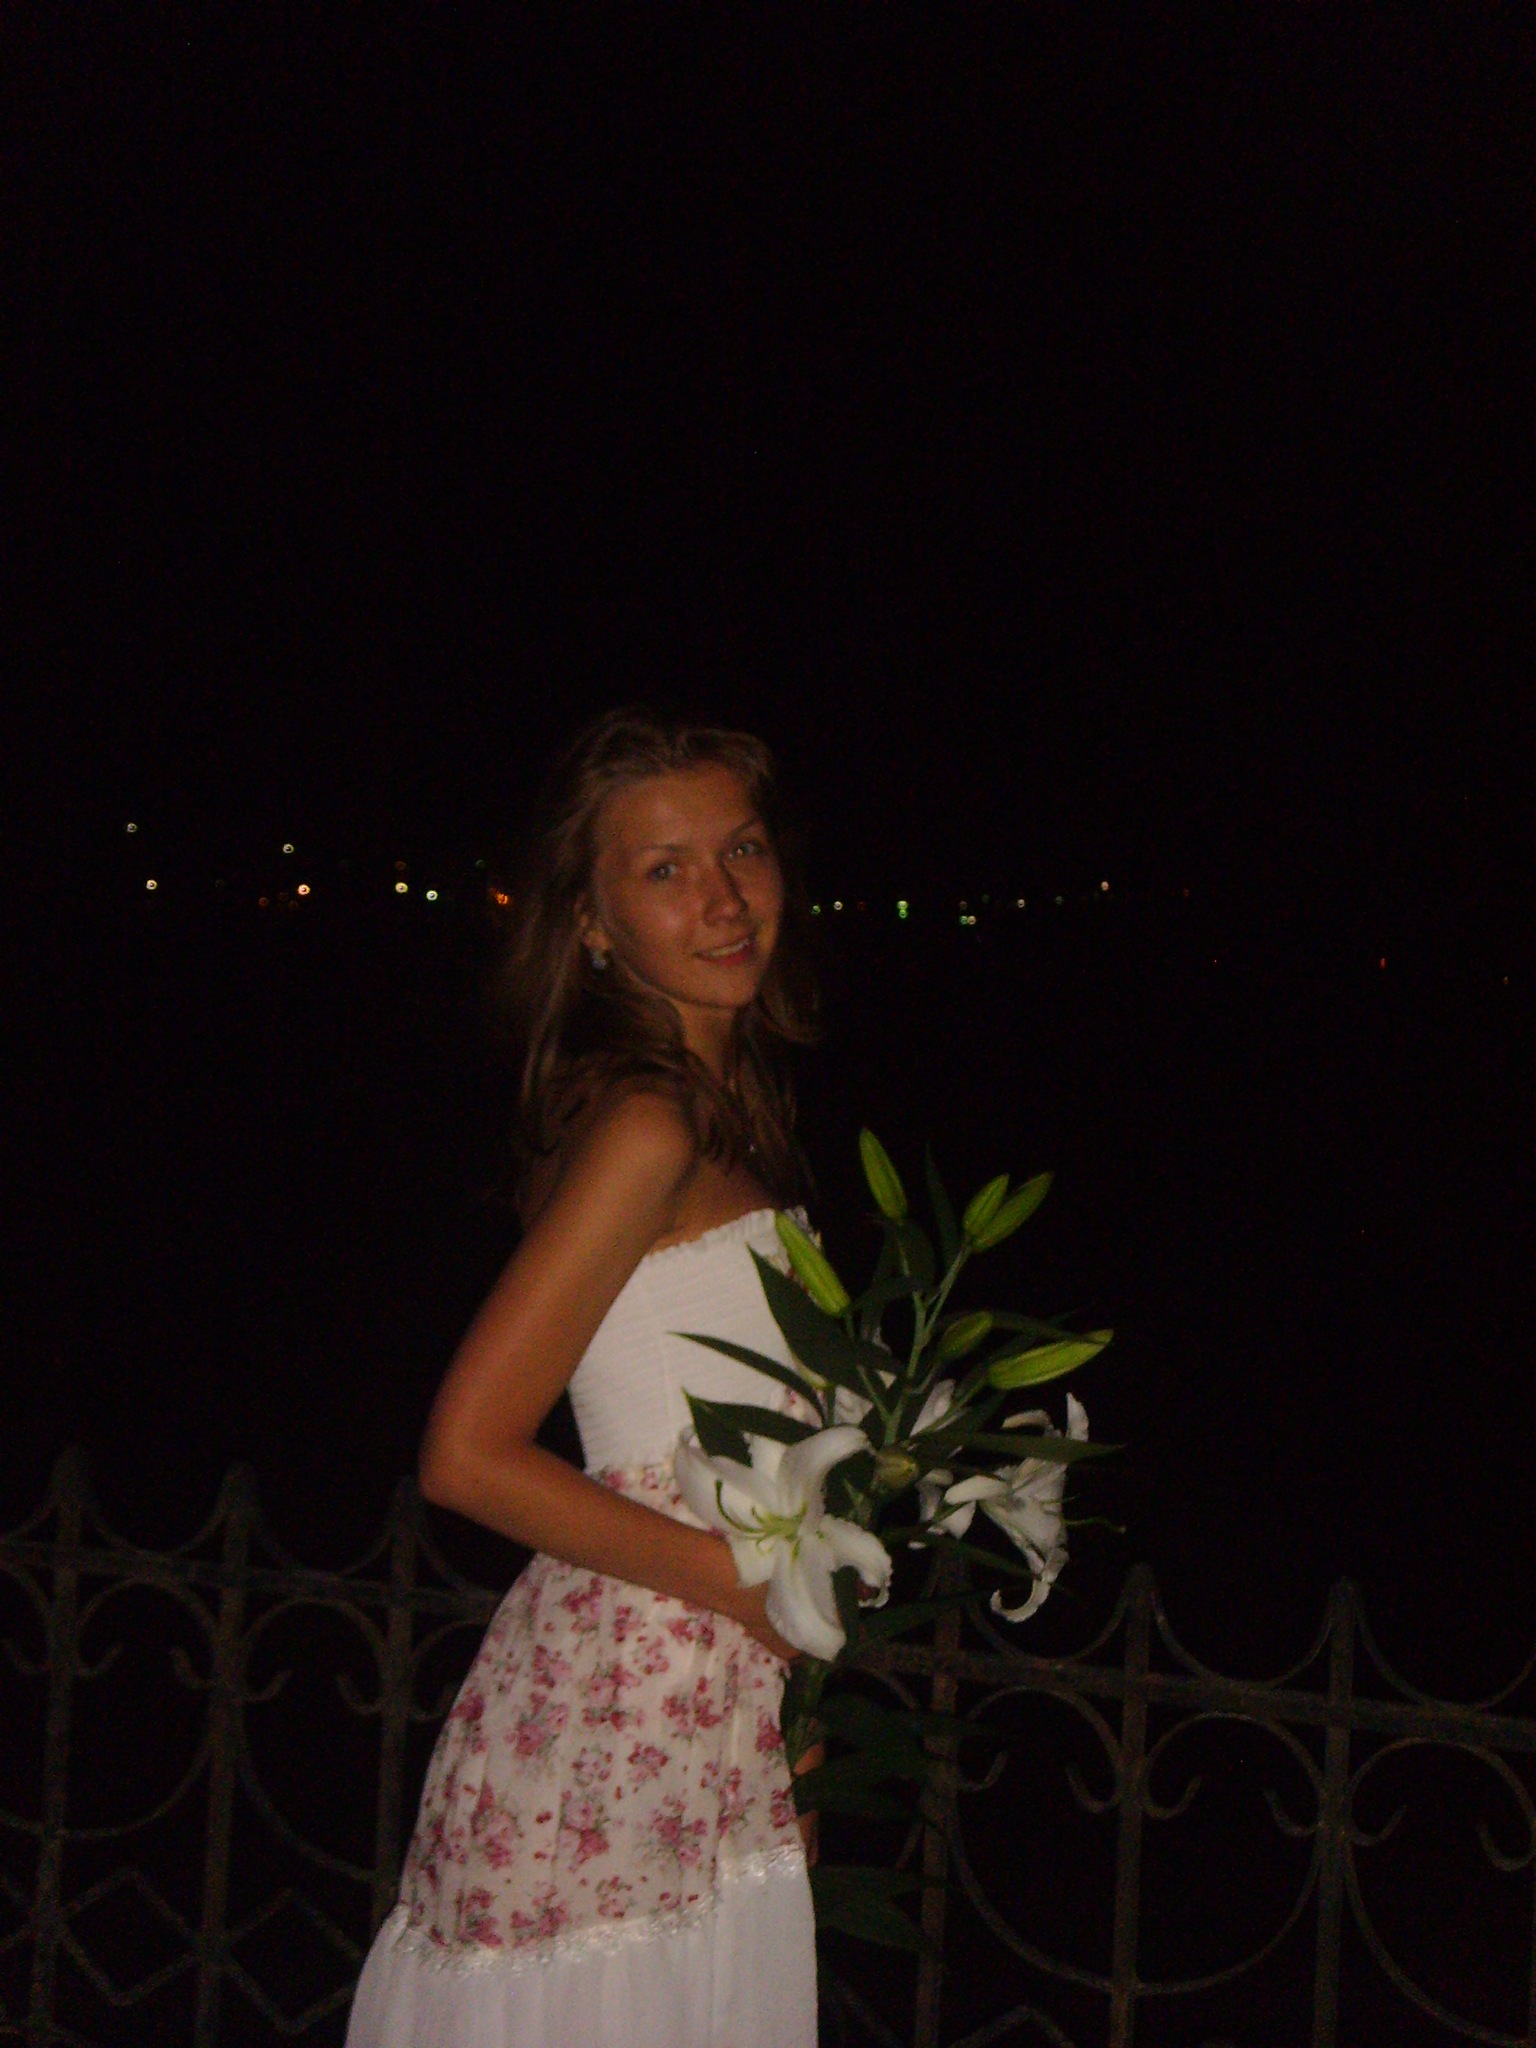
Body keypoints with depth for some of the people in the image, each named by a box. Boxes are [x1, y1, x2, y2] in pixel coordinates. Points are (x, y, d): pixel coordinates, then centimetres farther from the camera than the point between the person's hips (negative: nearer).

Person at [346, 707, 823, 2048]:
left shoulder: (726, 1104, 10)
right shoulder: (646, 1129, -18)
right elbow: (469, 1456, -20)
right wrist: (754, 1582, -15)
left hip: (711, 1698, 9)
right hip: (628, 1707, -9)